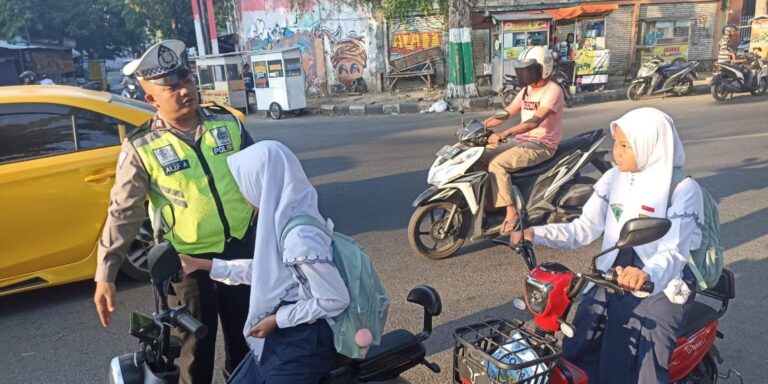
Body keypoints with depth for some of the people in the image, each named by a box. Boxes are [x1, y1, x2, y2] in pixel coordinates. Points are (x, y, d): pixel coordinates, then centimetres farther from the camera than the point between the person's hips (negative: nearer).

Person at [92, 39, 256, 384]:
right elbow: (123, 213, -10)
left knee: (245, 332, 22)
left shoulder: (228, 123, -4)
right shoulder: (141, 148, -13)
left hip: (242, 247, 3)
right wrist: (105, 275, -12)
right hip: (190, 260, -3)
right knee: (197, 344, 14)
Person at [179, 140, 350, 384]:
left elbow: (335, 300, -25)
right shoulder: (282, 218, 1)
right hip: (281, 337, 9)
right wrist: (202, 265, 15)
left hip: (301, 345, -9)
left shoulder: (300, 236, -29)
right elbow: (263, 270, 14)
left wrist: (277, 319, -16)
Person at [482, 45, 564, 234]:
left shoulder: (553, 90, -15)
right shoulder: (526, 90, 14)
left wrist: (505, 133, -41)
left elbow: (535, 121, -29)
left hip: (542, 145, -9)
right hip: (521, 140, 9)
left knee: (497, 164, -28)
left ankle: (511, 212, -20)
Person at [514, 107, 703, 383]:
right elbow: (584, 229, 3)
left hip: (662, 285, -4)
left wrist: (647, 274, -45)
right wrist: (535, 234, -12)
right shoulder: (615, 178, 4)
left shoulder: (682, 188, -11)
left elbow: (675, 252, -22)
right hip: (613, 276, 5)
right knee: (575, 353, -5)